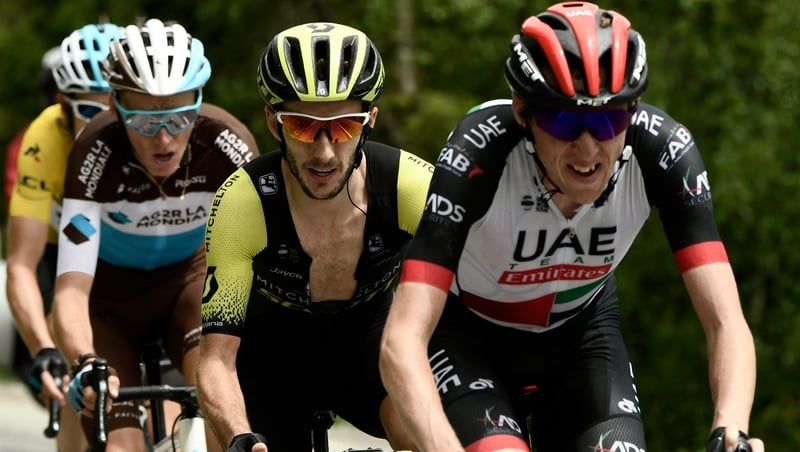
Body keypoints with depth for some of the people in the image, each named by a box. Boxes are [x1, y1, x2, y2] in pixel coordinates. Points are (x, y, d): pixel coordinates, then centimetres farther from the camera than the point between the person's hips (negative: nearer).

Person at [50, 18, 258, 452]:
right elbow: (71, 289, -38)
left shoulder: (226, 143, -28)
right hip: (110, 287, -1)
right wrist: (86, 365, -57)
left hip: (189, 274, 1)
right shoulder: (97, 153, -32)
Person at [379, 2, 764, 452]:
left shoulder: (662, 149, -28)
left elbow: (727, 323, -31)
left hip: (581, 329, 3)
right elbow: (403, 340, -41)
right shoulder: (478, 153, -35)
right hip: (469, 333, -3)